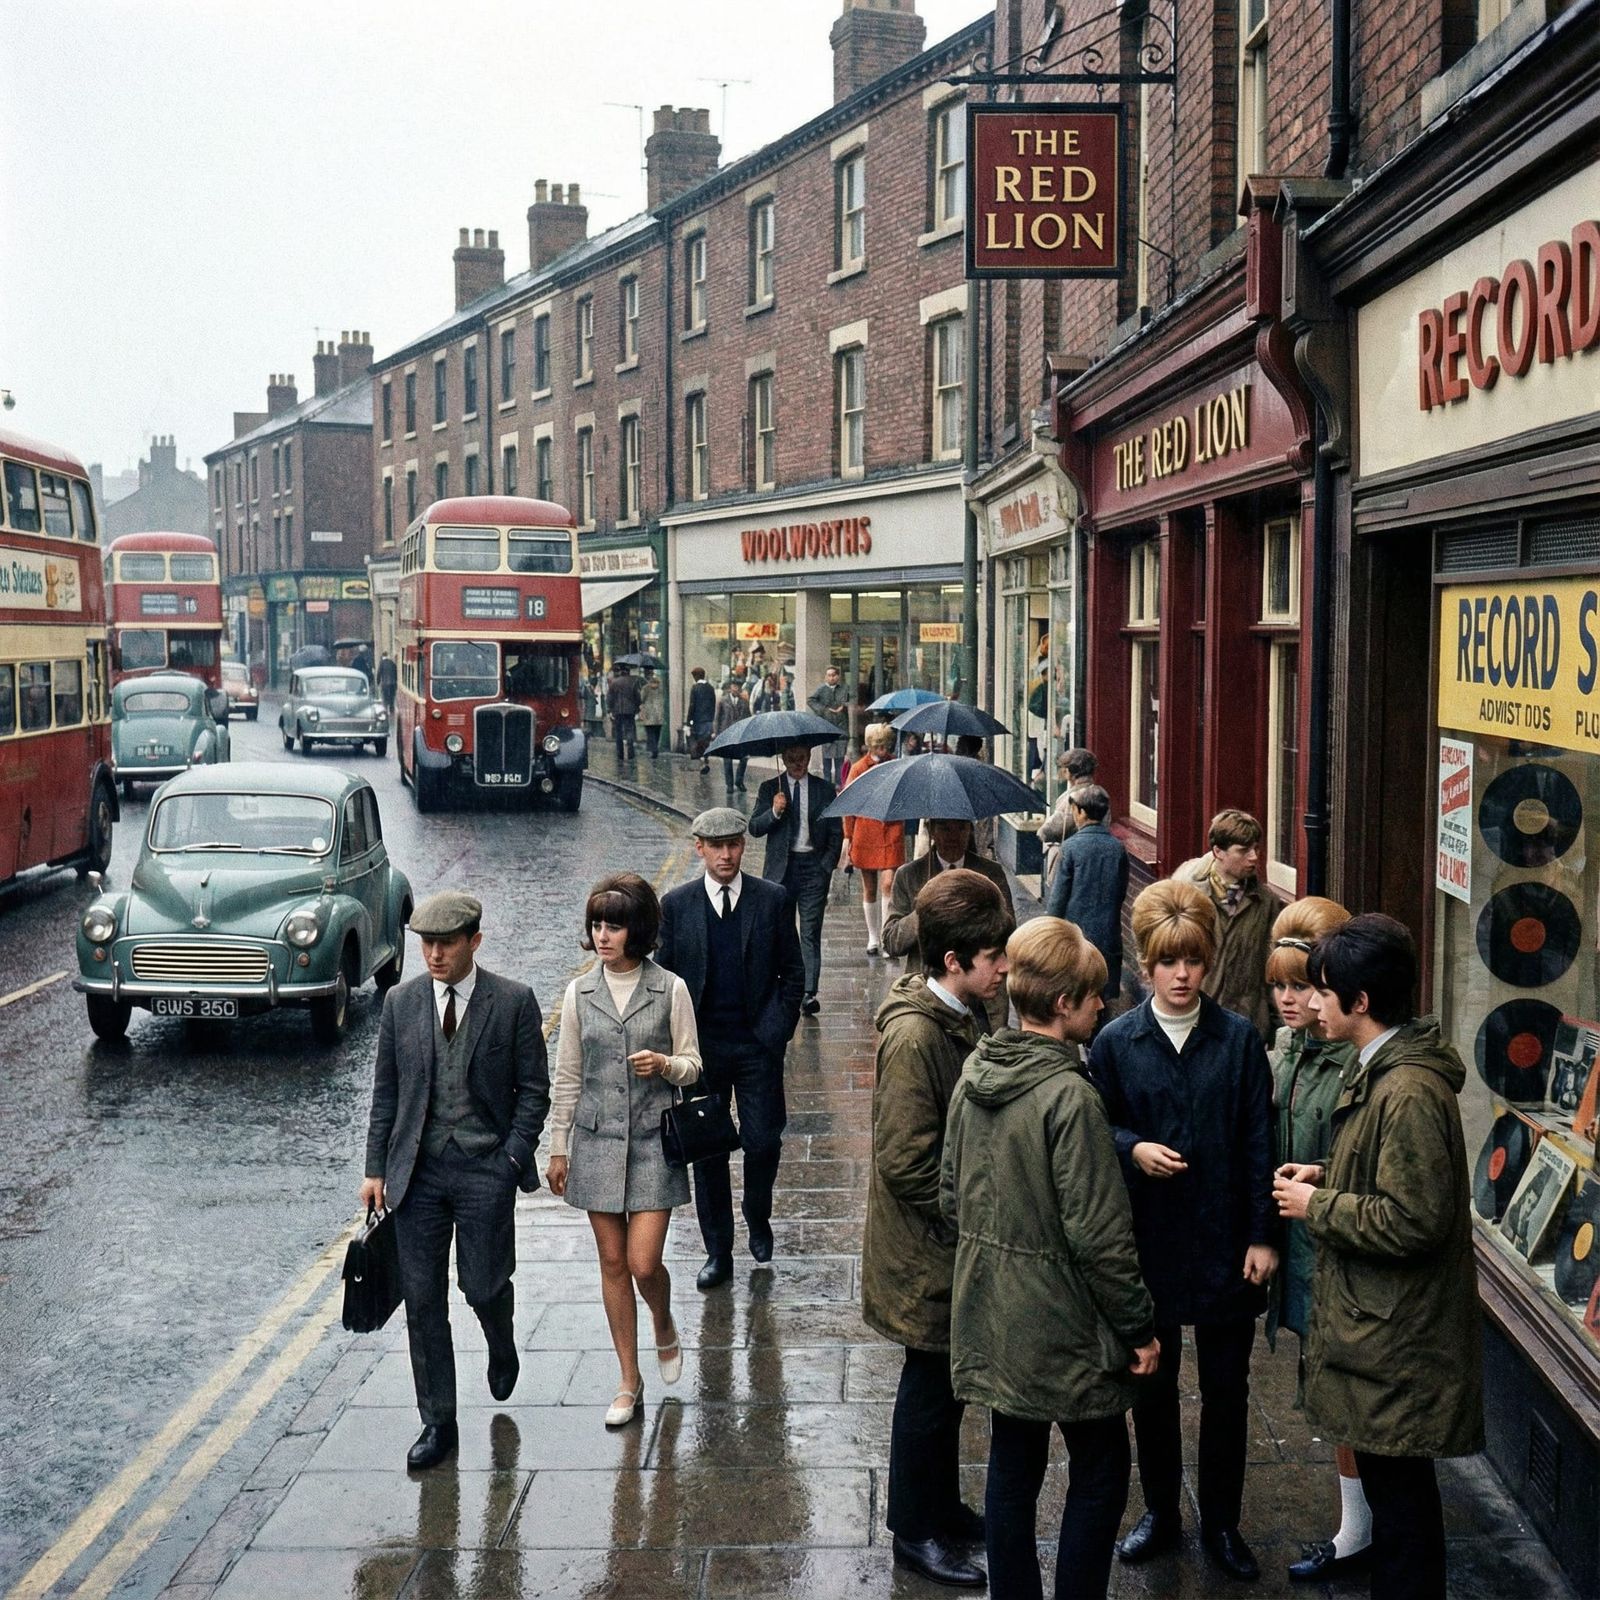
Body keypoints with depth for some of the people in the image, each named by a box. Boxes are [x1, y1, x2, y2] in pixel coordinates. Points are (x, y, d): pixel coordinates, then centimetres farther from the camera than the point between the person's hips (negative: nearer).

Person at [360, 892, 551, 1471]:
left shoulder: (513, 1002, -5)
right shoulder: (400, 1003, 3)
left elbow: (533, 1089, -1)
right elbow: (386, 1091, 8)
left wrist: (512, 1158, -10)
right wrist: (375, 1169, 4)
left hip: (485, 1168, -3)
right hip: (418, 1169, 3)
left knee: (483, 1286, 2)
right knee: (422, 1299, 4)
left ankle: (501, 1347, 39)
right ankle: (438, 1422, 16)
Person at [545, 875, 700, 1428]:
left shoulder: (670, 990, -5)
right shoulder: (579, 993, 2)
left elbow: (693, 1065, 2)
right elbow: (567, 1078, 8)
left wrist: (665, 1064, -20)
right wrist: (558, 1148, 8)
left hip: (652, 1139, -2)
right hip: (598, 1140, 3)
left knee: (643, 1262, -8)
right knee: (612, 1262, 7)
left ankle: (665, 1329, 27)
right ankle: (630, 1382, 19)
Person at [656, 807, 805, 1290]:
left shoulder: (774, 900, -1)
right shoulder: (676, 905, 1)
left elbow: (792, 972, 4)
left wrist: (778, 1028, -4)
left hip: (758, 1045, -1)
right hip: (700, 1047, 1)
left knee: (763, 1142, 1)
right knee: (706, 1151, 7)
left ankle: (758, 1219, 31)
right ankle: (718, 1252, 19)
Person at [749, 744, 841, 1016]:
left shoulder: (824, 789, 5)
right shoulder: (769, 789, 5)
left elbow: (836, 833, 7)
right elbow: (754, 828, -1)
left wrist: (827, 866, -3)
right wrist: (774, 812, -19)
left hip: (814, 867, -1)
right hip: (780, 868, 1)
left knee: (811, 933, -5)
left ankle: (809, 993, -7)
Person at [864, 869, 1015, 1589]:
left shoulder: (956, 1017, 3)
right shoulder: (914, 1036, -26)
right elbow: (906, 1165, -26)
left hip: (955, 1242, 9)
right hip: (928, 1252, -9)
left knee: (947, 1384, 21)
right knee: (930, 1389, 7)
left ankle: (942, 1505, 37)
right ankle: (914, 1531, 23)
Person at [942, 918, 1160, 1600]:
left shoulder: (973, 1075, 1)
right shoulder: (1069, 1095, -22)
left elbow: (951, 1197, 10)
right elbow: (1098, 1232, -20)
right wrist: (1138, 1326, -10)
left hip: (991, 1311, 7)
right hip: (1062, 1321, -7)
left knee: (1012, 1466, 16)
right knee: (1100, 1470, 9)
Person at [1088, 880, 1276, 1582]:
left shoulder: (1239, 1039, -4)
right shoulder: (1116, 1042, -3)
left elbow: (1258, 1144, -3)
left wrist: (1263, 1235, -6)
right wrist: (1132, 1149, -18)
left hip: (1225, 1240, 0)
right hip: (1147, 1240, 1)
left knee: (1226, 1387, 10)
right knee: (1151, 1385, 13)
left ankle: (1221, 1522, 27)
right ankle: (1160, 1511, 32)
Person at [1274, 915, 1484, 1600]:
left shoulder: (1409, 1092, -24)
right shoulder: (1381, 1069, 8)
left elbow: (1412, 1220, -26)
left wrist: (1317, 1206, -15)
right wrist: (1327, 1176, 5)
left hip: (1397, 1333, -10)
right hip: (1376, 1318, 10)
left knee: (1398, 1489, 2)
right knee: (1389, 1481, 20)